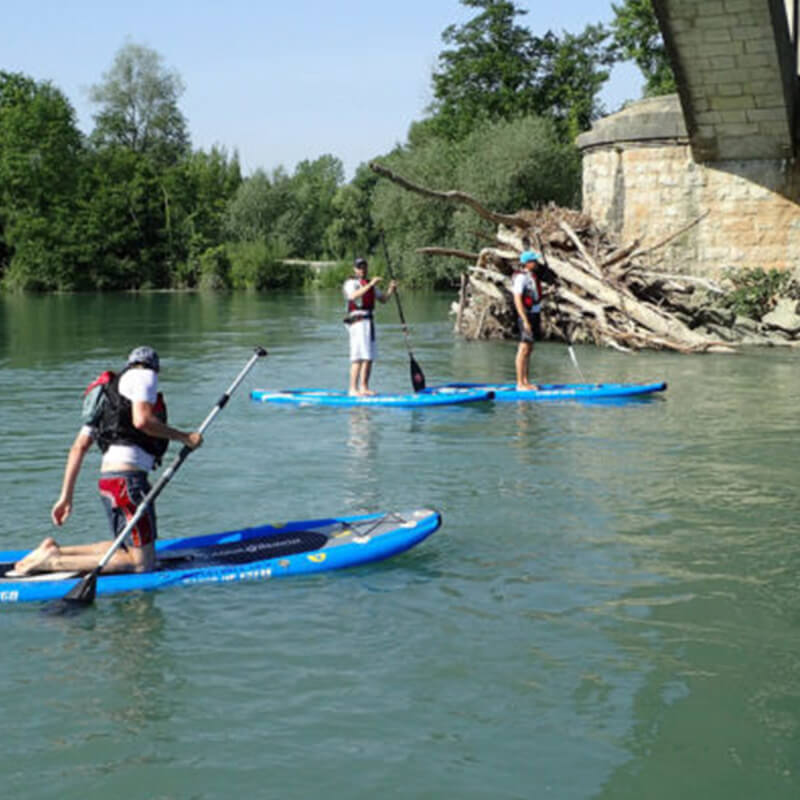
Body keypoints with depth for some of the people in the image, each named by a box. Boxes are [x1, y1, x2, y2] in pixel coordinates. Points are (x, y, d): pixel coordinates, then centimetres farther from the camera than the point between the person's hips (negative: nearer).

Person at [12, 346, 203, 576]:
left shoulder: (106, 397, 27)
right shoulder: (144, 376, 4)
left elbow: (78, 447, 20)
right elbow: (142, 420, -15)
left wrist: (66, 497, 17)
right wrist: (184, 437, -5)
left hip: (107, 476, 9)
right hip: (128, 476, -9)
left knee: (125, 548, 20)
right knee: (142, 562, -9)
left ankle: (54, 549, 13)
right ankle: (55, 562, -13)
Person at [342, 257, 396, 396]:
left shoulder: (370, 284, 22)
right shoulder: (351, 283, -3)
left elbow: (383, 299, 20)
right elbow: (354, 296, -24)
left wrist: (391, 290, 2)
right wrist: (370, 285, -30)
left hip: (369, 322, 8)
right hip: (357, 321, -8)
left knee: (370, 357, 7)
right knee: (359, 357, -15)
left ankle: (364, 387, 13)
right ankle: (353, 389, -17)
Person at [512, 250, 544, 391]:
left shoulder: (532, 276, 15)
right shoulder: (521, 277, -14)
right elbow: (517, 300, -20)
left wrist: (538, 320, 19)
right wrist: (525, 321, -23)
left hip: (534, 314, 10)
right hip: (526, 315, -10)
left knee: (529, 350, 11)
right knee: (523, 350, -8)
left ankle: (526, 382, 16)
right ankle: (520, 383, -5)